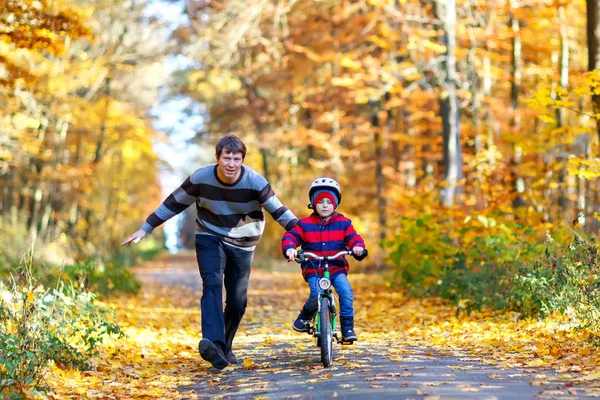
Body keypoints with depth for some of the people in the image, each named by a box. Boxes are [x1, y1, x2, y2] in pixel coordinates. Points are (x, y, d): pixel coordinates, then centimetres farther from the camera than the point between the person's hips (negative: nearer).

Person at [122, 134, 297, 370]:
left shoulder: (255, 181, -19)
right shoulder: (201, 178, -17)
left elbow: (279, 211, -14)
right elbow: (174, 203, -5)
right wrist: (145, 229, -3)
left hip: (242, 244, 1)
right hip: (209, 238, -1)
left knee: (237, 302, 0)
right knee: (212, 285, -25)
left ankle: (224, 347, 23)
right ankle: (213, 343, -41)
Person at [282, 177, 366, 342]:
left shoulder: (343, 223, 7)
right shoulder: (305, 224, 5)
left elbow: (353, 237, 0)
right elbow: (290, 236, -2)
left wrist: (357, 246, -23)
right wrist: (289, 248, -24)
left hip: (337, 268, 1)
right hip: (312, 269, -1)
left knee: (346, 291, -24)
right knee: (316, 294, -26)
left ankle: (347, 327, -12)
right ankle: (305, 316, 7)